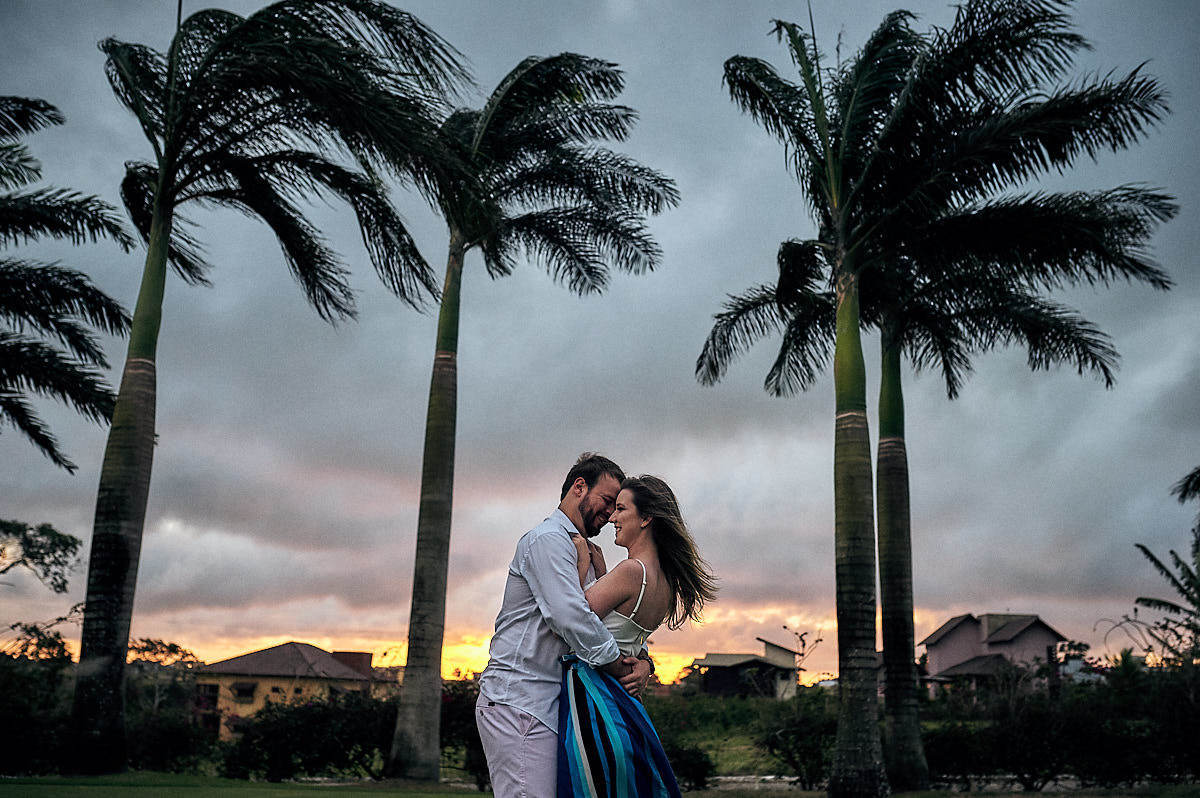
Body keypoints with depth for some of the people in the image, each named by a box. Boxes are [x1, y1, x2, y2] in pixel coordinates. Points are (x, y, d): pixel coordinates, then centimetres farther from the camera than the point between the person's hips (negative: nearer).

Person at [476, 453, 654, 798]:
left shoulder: (584, 553, 24)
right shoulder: (547, 539, -9)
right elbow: (572, 618, -21)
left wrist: (642, 659, 2)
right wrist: (622, 670, -10)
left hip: (549, 705, 10)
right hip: (519, 702, -10)